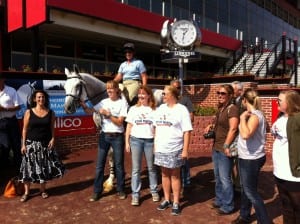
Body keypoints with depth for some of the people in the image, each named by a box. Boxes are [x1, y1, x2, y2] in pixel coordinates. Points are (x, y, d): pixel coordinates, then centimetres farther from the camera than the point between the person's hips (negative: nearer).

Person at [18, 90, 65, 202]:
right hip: (31, 143, -1)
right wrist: (23, 144, -4)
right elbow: (25, 129, -1)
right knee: (29, 167, 3)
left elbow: (52, 128, 5)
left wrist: (53, 139, -10)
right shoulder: (28, 112, -3)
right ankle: (26, 192, 16)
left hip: (45, 143, 1)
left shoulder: (51, 113, 0)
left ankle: (43, 190, 25)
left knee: (44, 167, 9)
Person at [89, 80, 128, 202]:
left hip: (117, 137, -3)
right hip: (104, 136, 3)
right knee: (99, 165, 6)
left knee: (119, 164, 7)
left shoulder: (123, 103, -5)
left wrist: (108, 114, -17)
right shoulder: (104, 102, 6)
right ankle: (97, 191, 17)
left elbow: (119, 122, -10)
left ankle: (120, 190, 23)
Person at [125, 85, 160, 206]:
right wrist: (127, 142, 3)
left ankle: (154, 191, 26)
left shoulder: (154, 110, 3)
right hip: (135, 140, 1)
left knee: (151, 168, 11)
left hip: (150, 140, 0)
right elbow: (129, 126, 7)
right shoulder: (133, 109, 6)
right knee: (136, 169, 4)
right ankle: (135, 194, 12)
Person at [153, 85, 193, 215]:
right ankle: (167, 200, 28)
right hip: (161, 149, 5)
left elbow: (187, 131, -12)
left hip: (175, 149, -5)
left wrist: (185, 150, -15)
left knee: (175, 175, 6)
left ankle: (176, 203, 18)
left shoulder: (181, 110, -9)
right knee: (164, 174, 14)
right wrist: (155, 145, 10)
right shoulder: (160, 108, 9)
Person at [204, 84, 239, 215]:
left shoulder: (232, 109, -13)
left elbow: (233, 129, -21)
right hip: (216, 148, 9)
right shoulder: (220, 109, 13)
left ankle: (228, 206, 15)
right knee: (217, 177, 18)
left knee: (225, 178, 0)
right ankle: (219, 200, 33)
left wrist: (226, 146, -22)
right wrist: (211, 126, 10)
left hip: (225, 149, -9)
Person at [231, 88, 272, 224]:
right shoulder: (254, 114, 9)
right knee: (245, 188, 21)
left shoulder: (254, 116, -22)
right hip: (246, 157, 10)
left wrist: (242, 118, -27)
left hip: (251, 159, -10)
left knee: (251, 192, 2)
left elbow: (245, 135, -36)